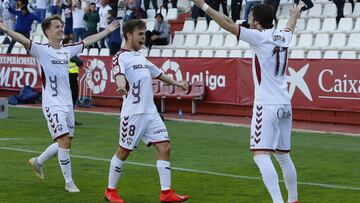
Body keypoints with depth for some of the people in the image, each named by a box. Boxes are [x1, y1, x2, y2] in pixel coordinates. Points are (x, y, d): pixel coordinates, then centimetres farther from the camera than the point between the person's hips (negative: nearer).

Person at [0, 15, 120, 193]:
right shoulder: (42, 50, -10)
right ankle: (69, 182, -2)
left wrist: (108, 31, 30)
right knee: (64, 140, -13)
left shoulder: (67, 50, 9)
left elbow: (87, 41, 23)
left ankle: (38, 162, 37)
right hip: (52, 104, -7)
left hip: (67, 104, 7)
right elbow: (24, 41, -27)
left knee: (65, 142, 12)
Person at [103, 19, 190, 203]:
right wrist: (121, 86, -50)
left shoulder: (140, 57, 19)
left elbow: (158, 73, 32)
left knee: (164, 146, -1)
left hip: (150, 112, 8)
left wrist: (176, 83, 36)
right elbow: (119, 73, -30)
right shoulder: (121, 57, -8)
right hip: (133, 113, -8)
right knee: (124, 151, 1)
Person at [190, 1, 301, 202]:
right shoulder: (283, 37, 11)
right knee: (284, 156, 18)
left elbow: (229, 24, -12)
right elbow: (289, 29, 35)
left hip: (266, 105, -8)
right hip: (285, 105, 8)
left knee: (261, 155, -12)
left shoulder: (260, 37, -9)